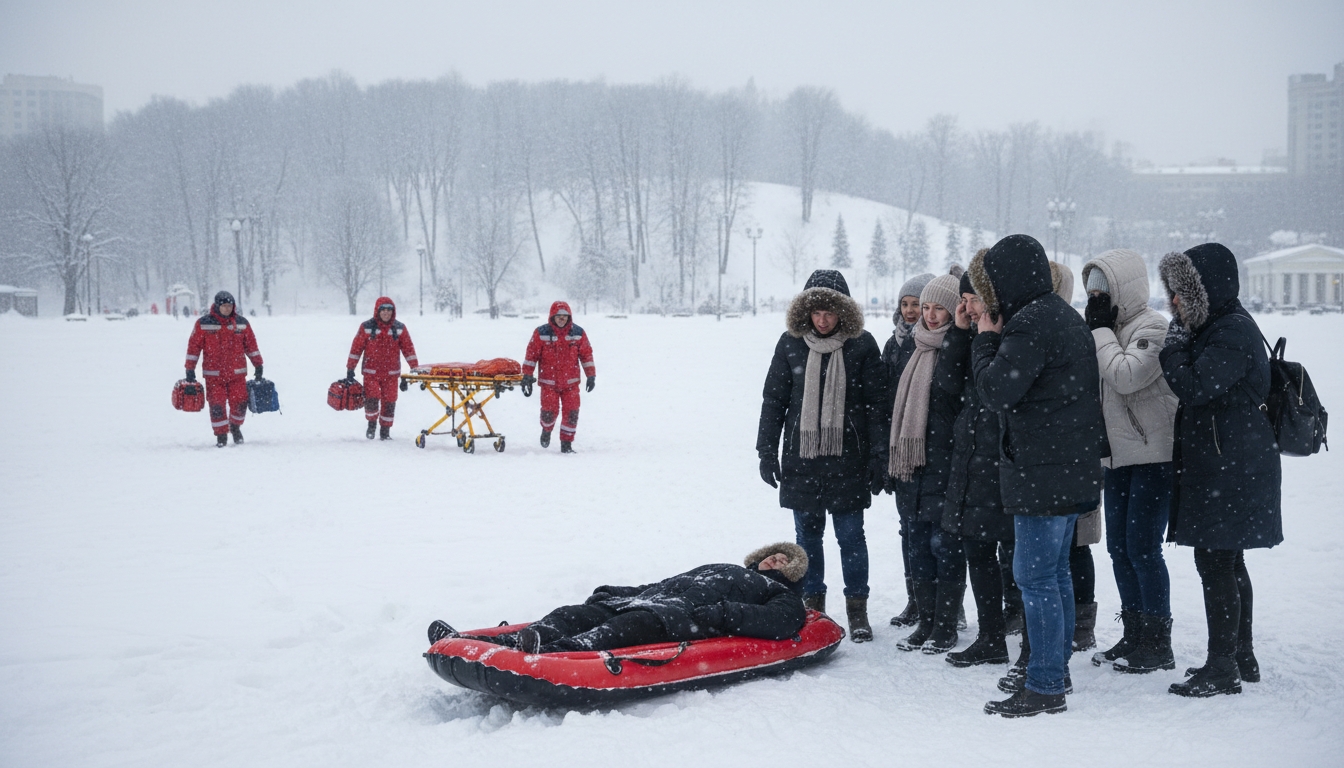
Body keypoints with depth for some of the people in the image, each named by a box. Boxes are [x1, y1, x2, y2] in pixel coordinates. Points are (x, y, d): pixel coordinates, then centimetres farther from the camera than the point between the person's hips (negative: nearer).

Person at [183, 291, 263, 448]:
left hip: (237, 373, 2)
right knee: (217, 406, -3)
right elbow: (194, 345, 0)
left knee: (240, 403, -2)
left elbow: (251, 344, 12)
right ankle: (221, 435, 11)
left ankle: (235, 426, 27)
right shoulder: (203, 323, -3)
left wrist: (258, 364, 13)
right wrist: (190, 369, -2)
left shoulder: (241, 323, 5)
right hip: (214, 374, -2)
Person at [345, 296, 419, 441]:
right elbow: (356, 348, 0)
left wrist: (415, 368, -3)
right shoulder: (367, 327, -3)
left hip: (392, 373, 2)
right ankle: (372, 423, 14)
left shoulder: (399, 328, 2)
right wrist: (350, 368, -2)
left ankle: (385, 431, 17)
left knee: (389, 402, 3)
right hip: (371, 372, -2)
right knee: (372, 399, -13)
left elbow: (408, 348, 4)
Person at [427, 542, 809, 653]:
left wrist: (725, 614, -18)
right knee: (579, 614, -19)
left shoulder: (785, 598, 21)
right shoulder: (720, 570, 43)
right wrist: (615, 592, 20)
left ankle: (551, 653, -67)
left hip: (688, 617, -6)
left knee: (636, 624, -38)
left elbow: (779, 624, -3)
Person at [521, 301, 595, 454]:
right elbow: (531, 354, -4)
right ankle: (546, 430, 27)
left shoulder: (578, 333, 1)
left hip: (571, 382, 2)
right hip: (549, 382, -2)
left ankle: (566, 444, 10)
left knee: (571, 412, -4)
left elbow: (586, 354, 7)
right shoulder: (541, 333, -5)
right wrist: (527, 375, -8)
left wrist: (591, 375, 4)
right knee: (549, 411, -8)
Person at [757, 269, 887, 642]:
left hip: (848, 458, -2)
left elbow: (876, 404, 0)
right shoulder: (791, 342, 3)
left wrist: (878, 458, -3)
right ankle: (812, 603, 22)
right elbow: (773, 399, 7)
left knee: (851, 535, 2)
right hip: (801, 457, 2)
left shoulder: (861, 344, -2)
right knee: (807, 534, 9)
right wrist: (767, 451, 3)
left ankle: (857, 609, 12)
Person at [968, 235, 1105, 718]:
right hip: (1073, 471, 10)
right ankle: (1056, 669, 26)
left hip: (1041, 474, -10)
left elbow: (995, 391, -18)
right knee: (1056, 573, 17)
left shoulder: (1031, 323, -17)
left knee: (1035, 577, -6)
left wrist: (985, 340, -6)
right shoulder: (1065, 316, 15)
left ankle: (1044, 687, -3)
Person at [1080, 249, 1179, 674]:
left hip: (1153, 456, -9)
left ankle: (1158, 645, 0)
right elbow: (1096, 383, 18)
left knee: (1142, 547, -8)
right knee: (1119, 547, 11)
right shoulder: (1108, 329, 14)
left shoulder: (1152, 327, -11)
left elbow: (1126, 376, -24)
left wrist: (1100, 329, -15)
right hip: (1118, 457, 9)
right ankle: (1134, 636, 20)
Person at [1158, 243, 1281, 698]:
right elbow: (1196, 390, 20)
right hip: (1221, 467, 11)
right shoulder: (1220, 327, 15)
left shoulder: (1233, 333, -17)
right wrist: (1179, 348, 7)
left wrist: (1172, 349, -12)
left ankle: (1222, 668, -2)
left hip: (1230, 469, -11)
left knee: (1214, 563, -7)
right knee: (1227, 563, 16)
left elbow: (1195, 389, -23)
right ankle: (1241, 658, 26)